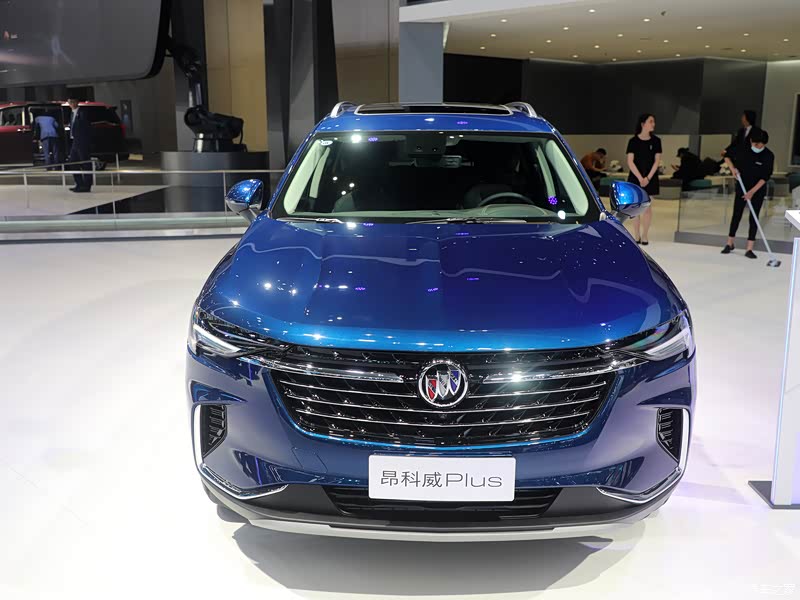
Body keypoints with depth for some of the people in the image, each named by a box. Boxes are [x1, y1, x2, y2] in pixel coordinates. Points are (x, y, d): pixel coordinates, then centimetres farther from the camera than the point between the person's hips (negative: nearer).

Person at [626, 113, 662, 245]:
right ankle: (636, 235, 10)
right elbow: (630, 162, -6)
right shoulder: (633, 141, -3)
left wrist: (648, 178, -10)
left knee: (647, 207, -1)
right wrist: (640, 178, -14)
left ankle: (644, 236, 6)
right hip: (635, 177, 0)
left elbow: (657, 161, 0)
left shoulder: (656, 141, 1)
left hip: (650, 178, 1)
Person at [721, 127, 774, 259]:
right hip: (741, 187, 2)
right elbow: (727, 157, 6)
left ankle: (749, 249, 3)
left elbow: (765, 177, -17)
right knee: (736, 215, 6)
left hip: (758, 190, -2)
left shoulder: (768, 156, -16)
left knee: (753, 217, -1)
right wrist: (733, 168, -13)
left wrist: (752, 191, -24)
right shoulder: (742, 149, -10)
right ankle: (730, 244, 19)